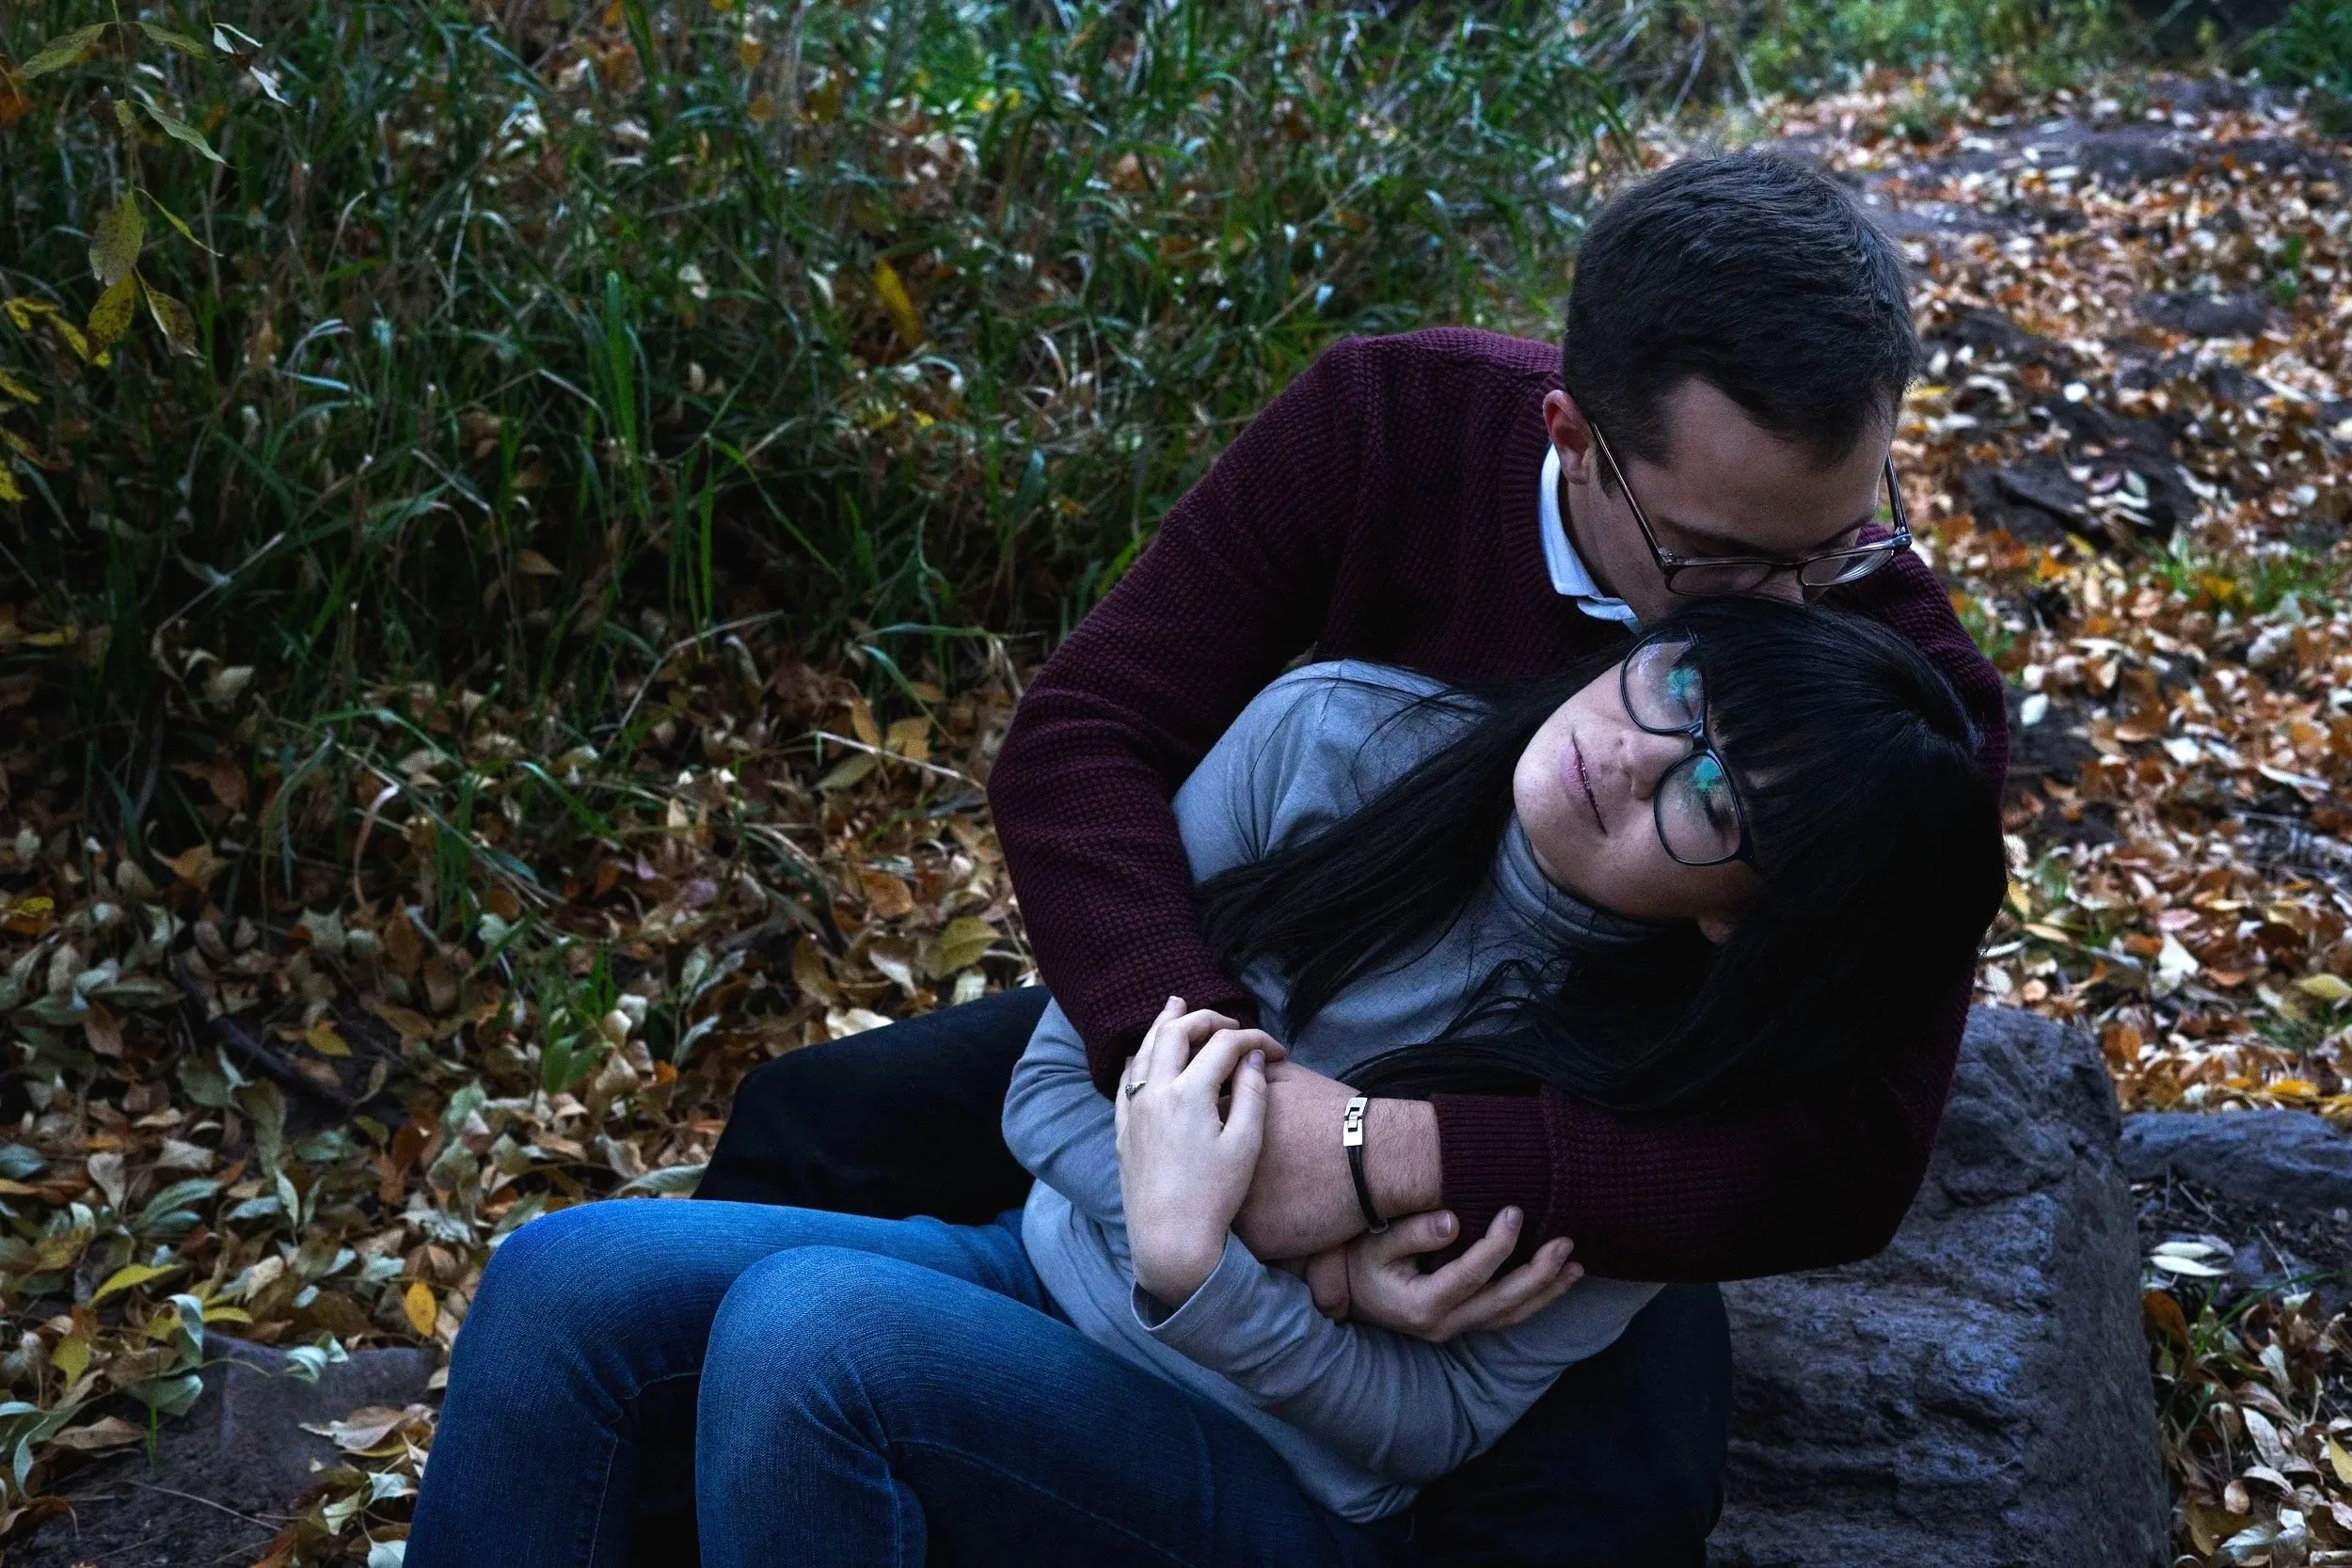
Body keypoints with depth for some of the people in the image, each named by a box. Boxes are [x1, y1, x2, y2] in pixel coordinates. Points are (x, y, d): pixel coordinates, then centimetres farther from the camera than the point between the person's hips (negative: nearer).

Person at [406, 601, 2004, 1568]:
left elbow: (1434, 1422, -12)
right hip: (1061, 1270, 5)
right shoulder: (1337, 735, -11)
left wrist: (1205, 1273, -30)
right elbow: (1061, 1086, -4)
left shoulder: (1679, 1099, -18)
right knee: (564, 1281, -17)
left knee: (801, 1325, -31)